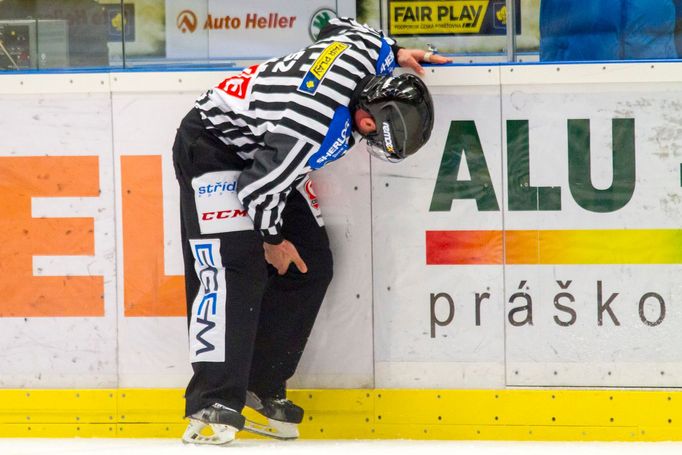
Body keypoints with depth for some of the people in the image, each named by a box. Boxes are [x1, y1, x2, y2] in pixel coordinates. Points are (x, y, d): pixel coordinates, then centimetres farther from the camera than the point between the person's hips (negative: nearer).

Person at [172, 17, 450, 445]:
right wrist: (272, 239, -10)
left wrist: (396, 52, 11)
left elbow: (336, 25, 7)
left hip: (265, 149, 9)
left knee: (312, 265, 3)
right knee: (235, 268, -22)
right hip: (213, 146, -9)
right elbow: (261, 186, -26)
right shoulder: (313, 131, -39)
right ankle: (215, 403, -24)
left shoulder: (366, 49, -17)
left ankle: (262, 386, 11)